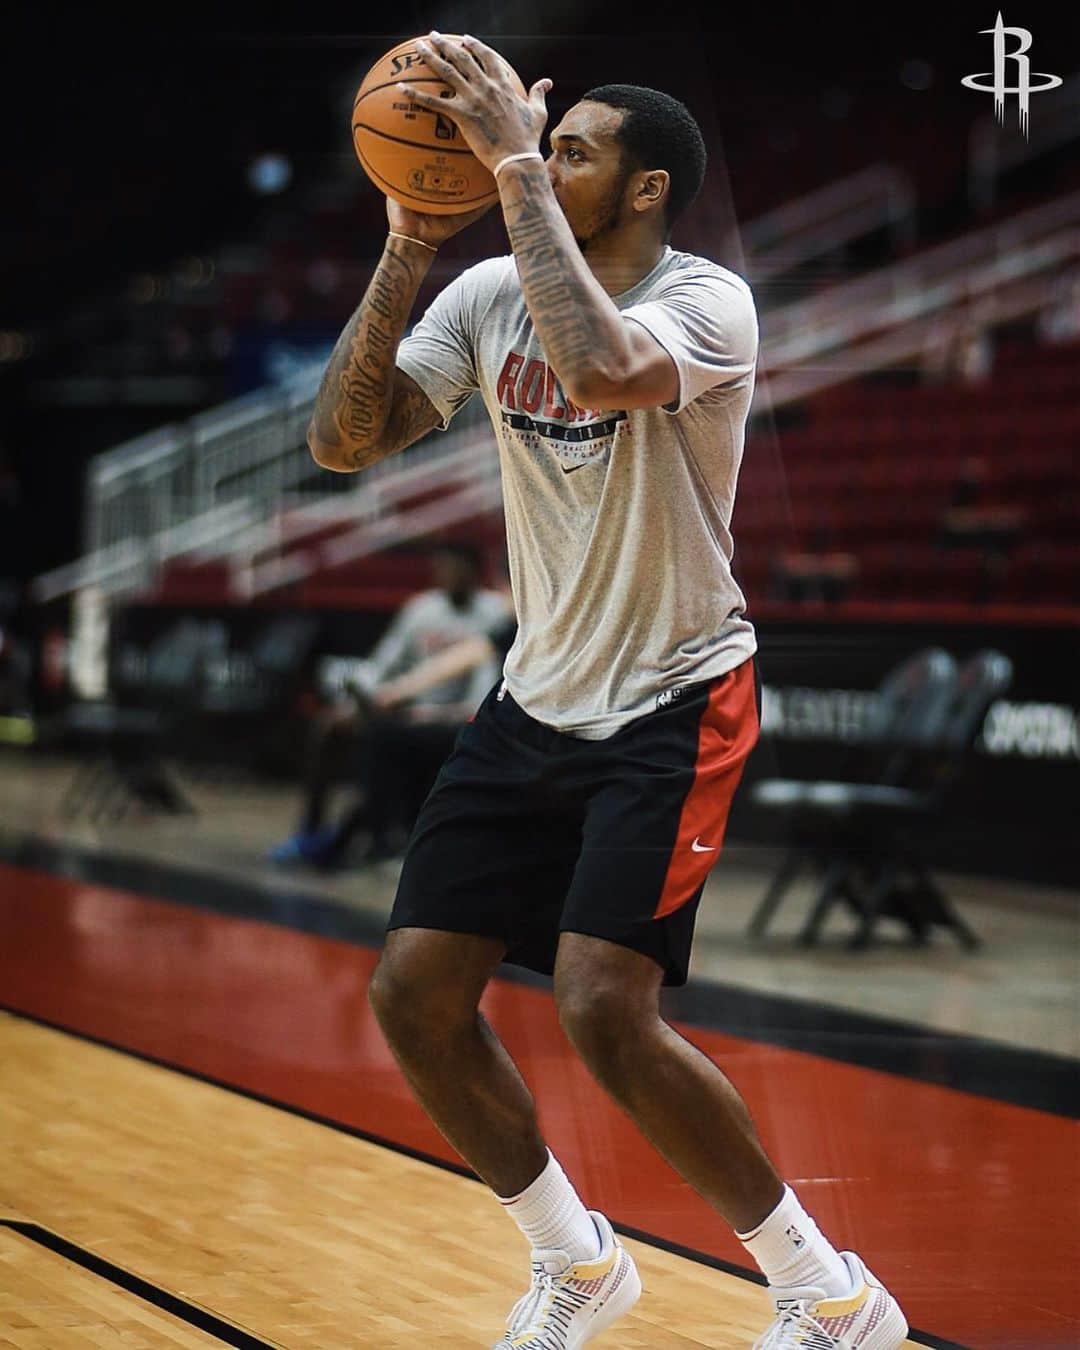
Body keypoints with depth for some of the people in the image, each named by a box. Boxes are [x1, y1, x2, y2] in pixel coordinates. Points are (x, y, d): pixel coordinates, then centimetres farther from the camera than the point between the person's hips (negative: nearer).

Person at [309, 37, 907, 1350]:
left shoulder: (706, 302, -19)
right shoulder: (492, 295, 0)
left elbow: (602, 368, -42)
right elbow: (343, 441, -6)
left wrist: (516, 167, -34)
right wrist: (407, 249, -15)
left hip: (674, 702, -7)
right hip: (538, 696, 7)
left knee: (602, 1008, -21)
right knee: (413, 994, 3)